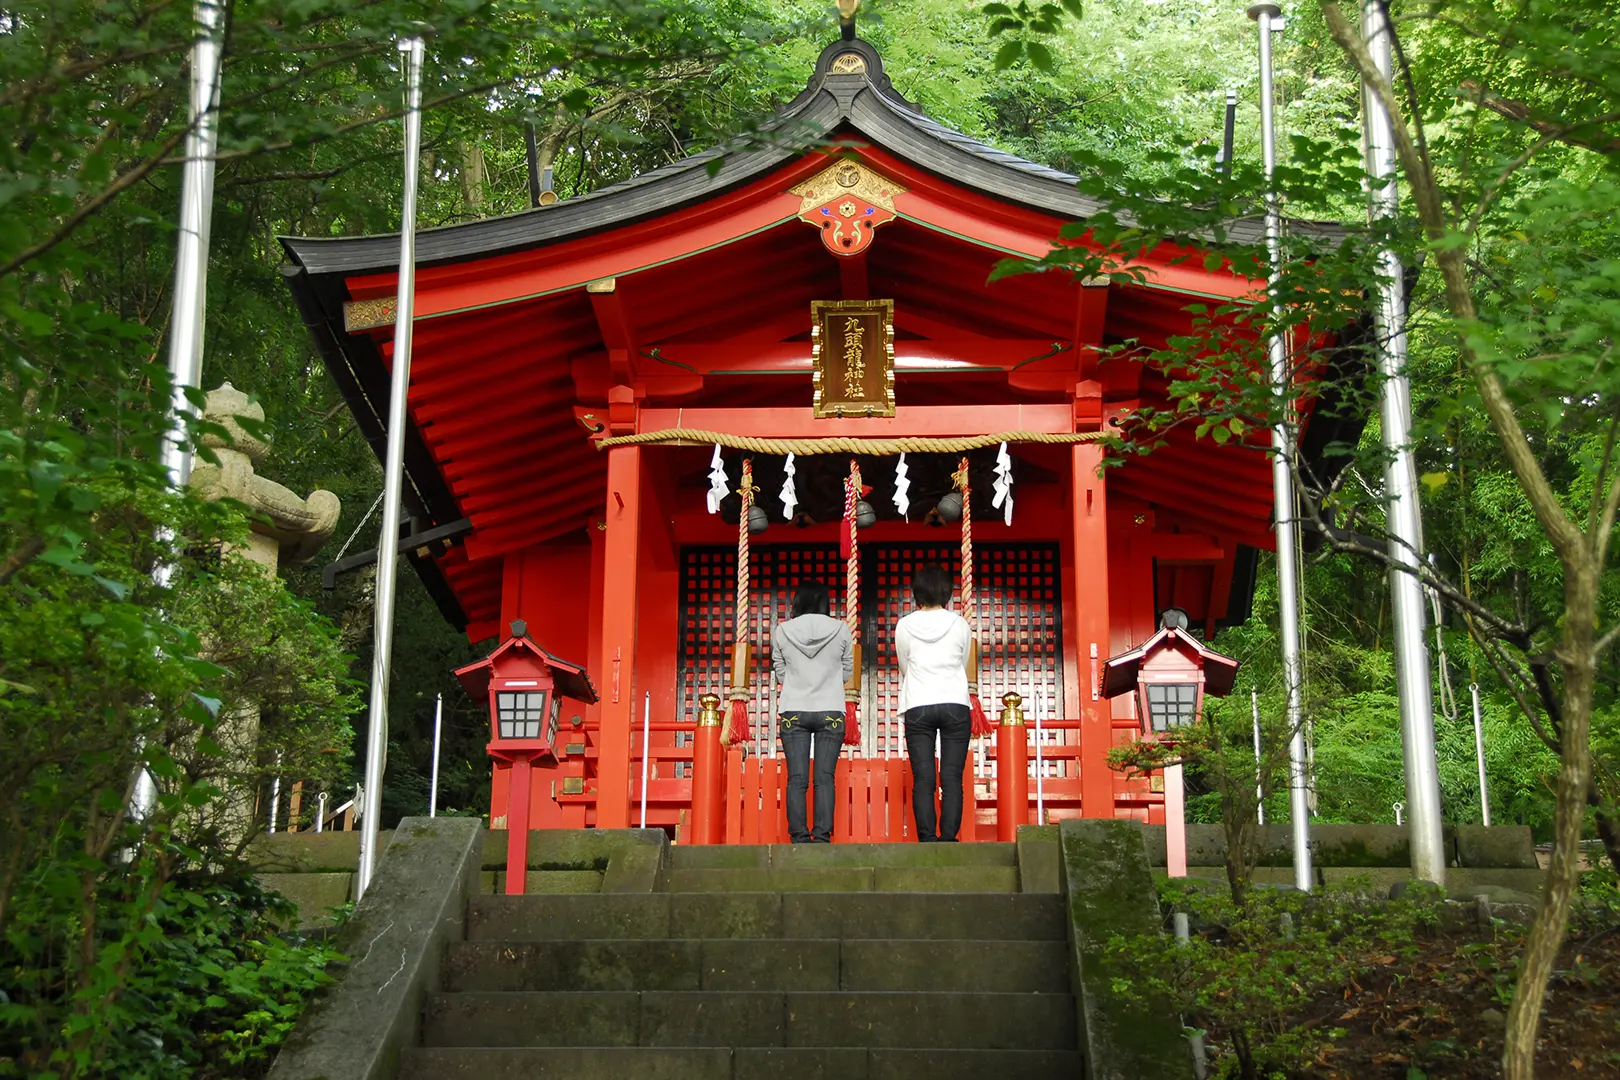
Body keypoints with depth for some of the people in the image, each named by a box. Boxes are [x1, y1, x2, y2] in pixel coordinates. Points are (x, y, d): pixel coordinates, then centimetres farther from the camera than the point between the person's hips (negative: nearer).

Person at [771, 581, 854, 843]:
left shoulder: (781, 631, 0)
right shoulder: (841, 630, -1)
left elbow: (780, 673, 9)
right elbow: (847, 673, 8)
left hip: (794, 713, 0)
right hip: (831, 712, 0)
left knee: (797, 779, 1)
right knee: (825, 778, 0)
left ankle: (799, 836, -4)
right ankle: (822, 836, -7)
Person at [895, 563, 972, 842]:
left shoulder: (904, 625, 2)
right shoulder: (959, 624, 3)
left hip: (918, 707, 0)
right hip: (956, 705, 0)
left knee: (922, 779, -2)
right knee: (952, 777, -1)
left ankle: (927, 839, -8)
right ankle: (949, 838, -8)